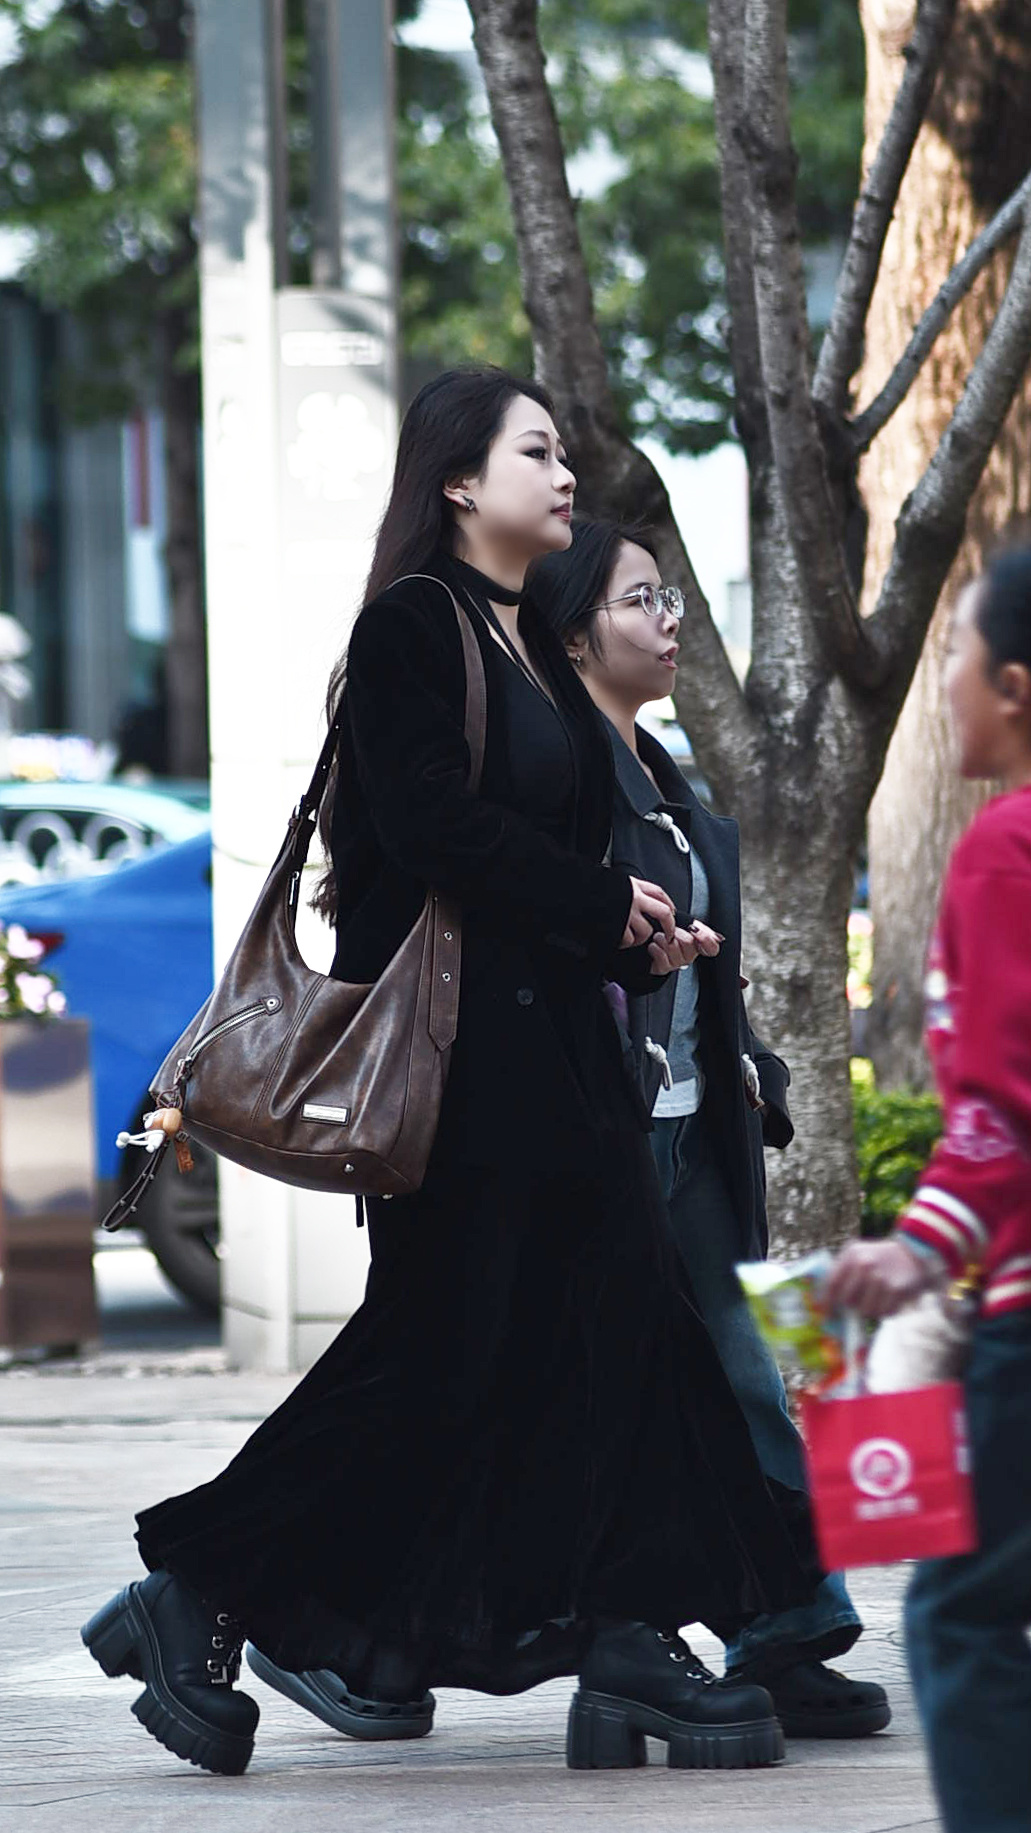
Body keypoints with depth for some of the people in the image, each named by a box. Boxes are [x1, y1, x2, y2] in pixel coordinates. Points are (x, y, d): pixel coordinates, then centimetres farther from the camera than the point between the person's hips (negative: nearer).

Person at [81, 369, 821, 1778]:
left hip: (553, 1039, 9)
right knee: (443, 1347, -6)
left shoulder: (534, 648, 17)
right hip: (454, 1041, -9)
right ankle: (196, 1597, 5)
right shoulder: (412, 628, -9)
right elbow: (433, 828, -19)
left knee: (617, 1320, 1)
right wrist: (610, 908, -11)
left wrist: (635, 940, 0)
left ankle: (622, 1643, 2)